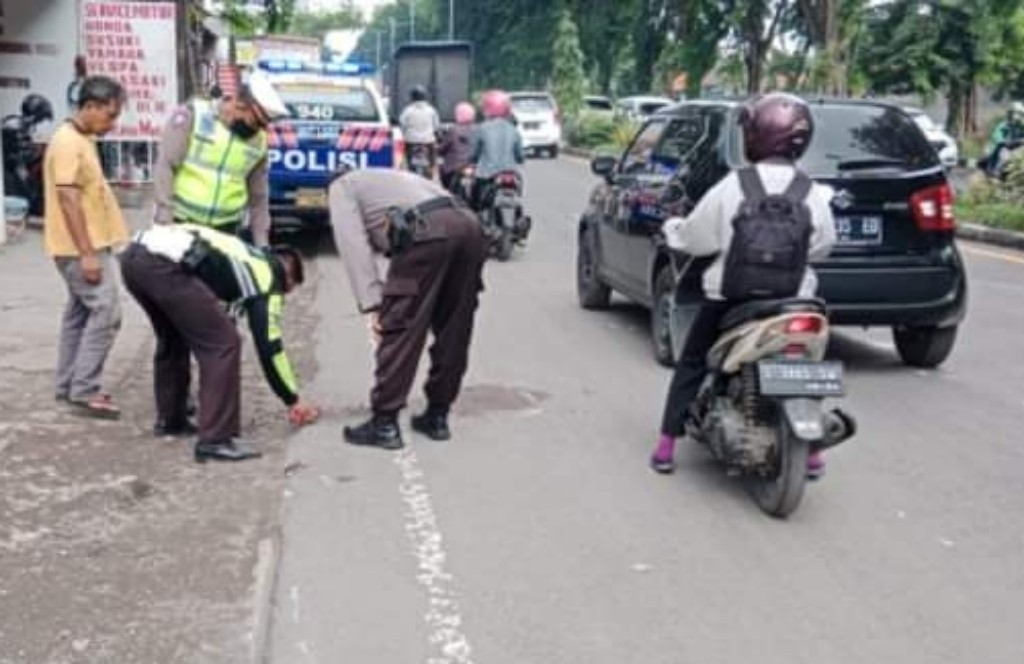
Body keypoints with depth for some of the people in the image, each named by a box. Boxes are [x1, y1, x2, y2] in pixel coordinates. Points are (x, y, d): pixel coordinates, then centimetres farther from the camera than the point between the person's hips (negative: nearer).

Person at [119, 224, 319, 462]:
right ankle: (215, 440, -3)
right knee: (224, 344, -2)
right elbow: (268, 345, 8)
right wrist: (293, 400, 18)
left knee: (173, 336, 30)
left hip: (133, 254, 10)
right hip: (164, 265, -9)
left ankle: (170, 420, 41)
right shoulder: (266, 273, 12)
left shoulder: (242, 256, 34)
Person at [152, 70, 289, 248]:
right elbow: (165, 166, -11)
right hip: (180, 222, -3)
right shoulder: (193, 116, -8)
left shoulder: (259, 142, 4)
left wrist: (262, 245, 9)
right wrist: (165, 218, -16)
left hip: (225, 229, 3)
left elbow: (258, 197, 12)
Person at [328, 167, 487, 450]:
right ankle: (437, 417, 24)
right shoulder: (391, 178, 43)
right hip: (469, 226, 7)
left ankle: (384, 424, 5)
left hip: (427, 232, -7)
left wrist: (371, 305, 1)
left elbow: (354, 244, 5)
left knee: (398, 330, 1)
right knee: (454, 330, 16)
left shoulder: (341, 186, 22)